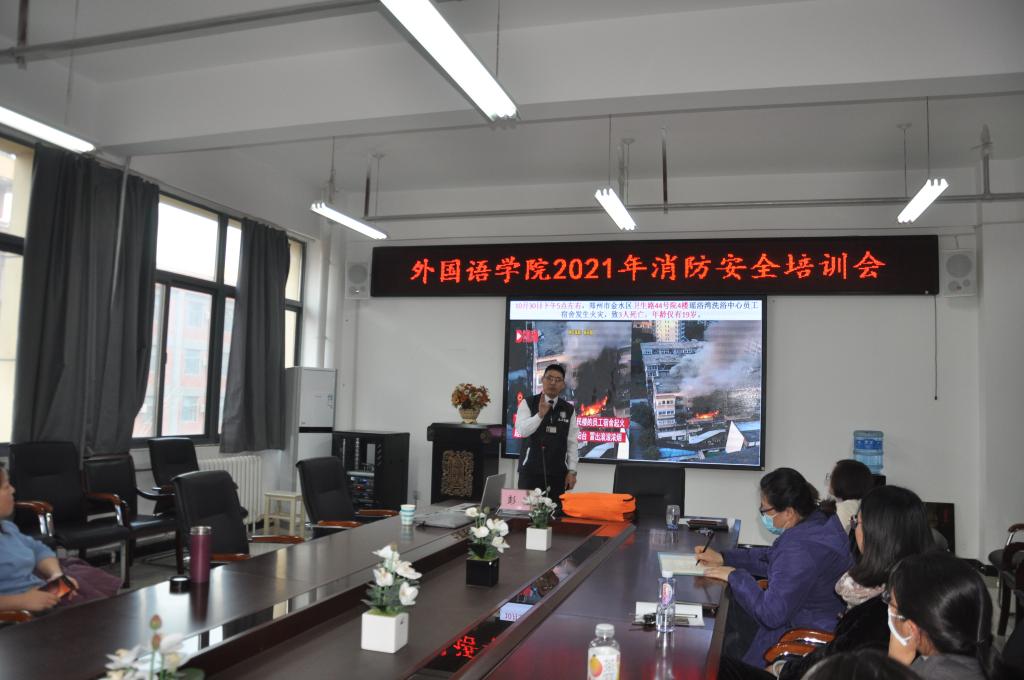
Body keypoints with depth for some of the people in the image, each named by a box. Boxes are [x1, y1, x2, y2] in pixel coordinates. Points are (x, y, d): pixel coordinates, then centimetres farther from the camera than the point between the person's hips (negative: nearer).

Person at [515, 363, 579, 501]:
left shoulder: (569, 410, 6)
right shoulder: (528, 403, -2)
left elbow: (572, 443, 6)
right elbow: (522, 430, -16)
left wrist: (572, 471, 1)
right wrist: (540, 414, -28)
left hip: (558, 472, 2)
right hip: (531, 469, -2)